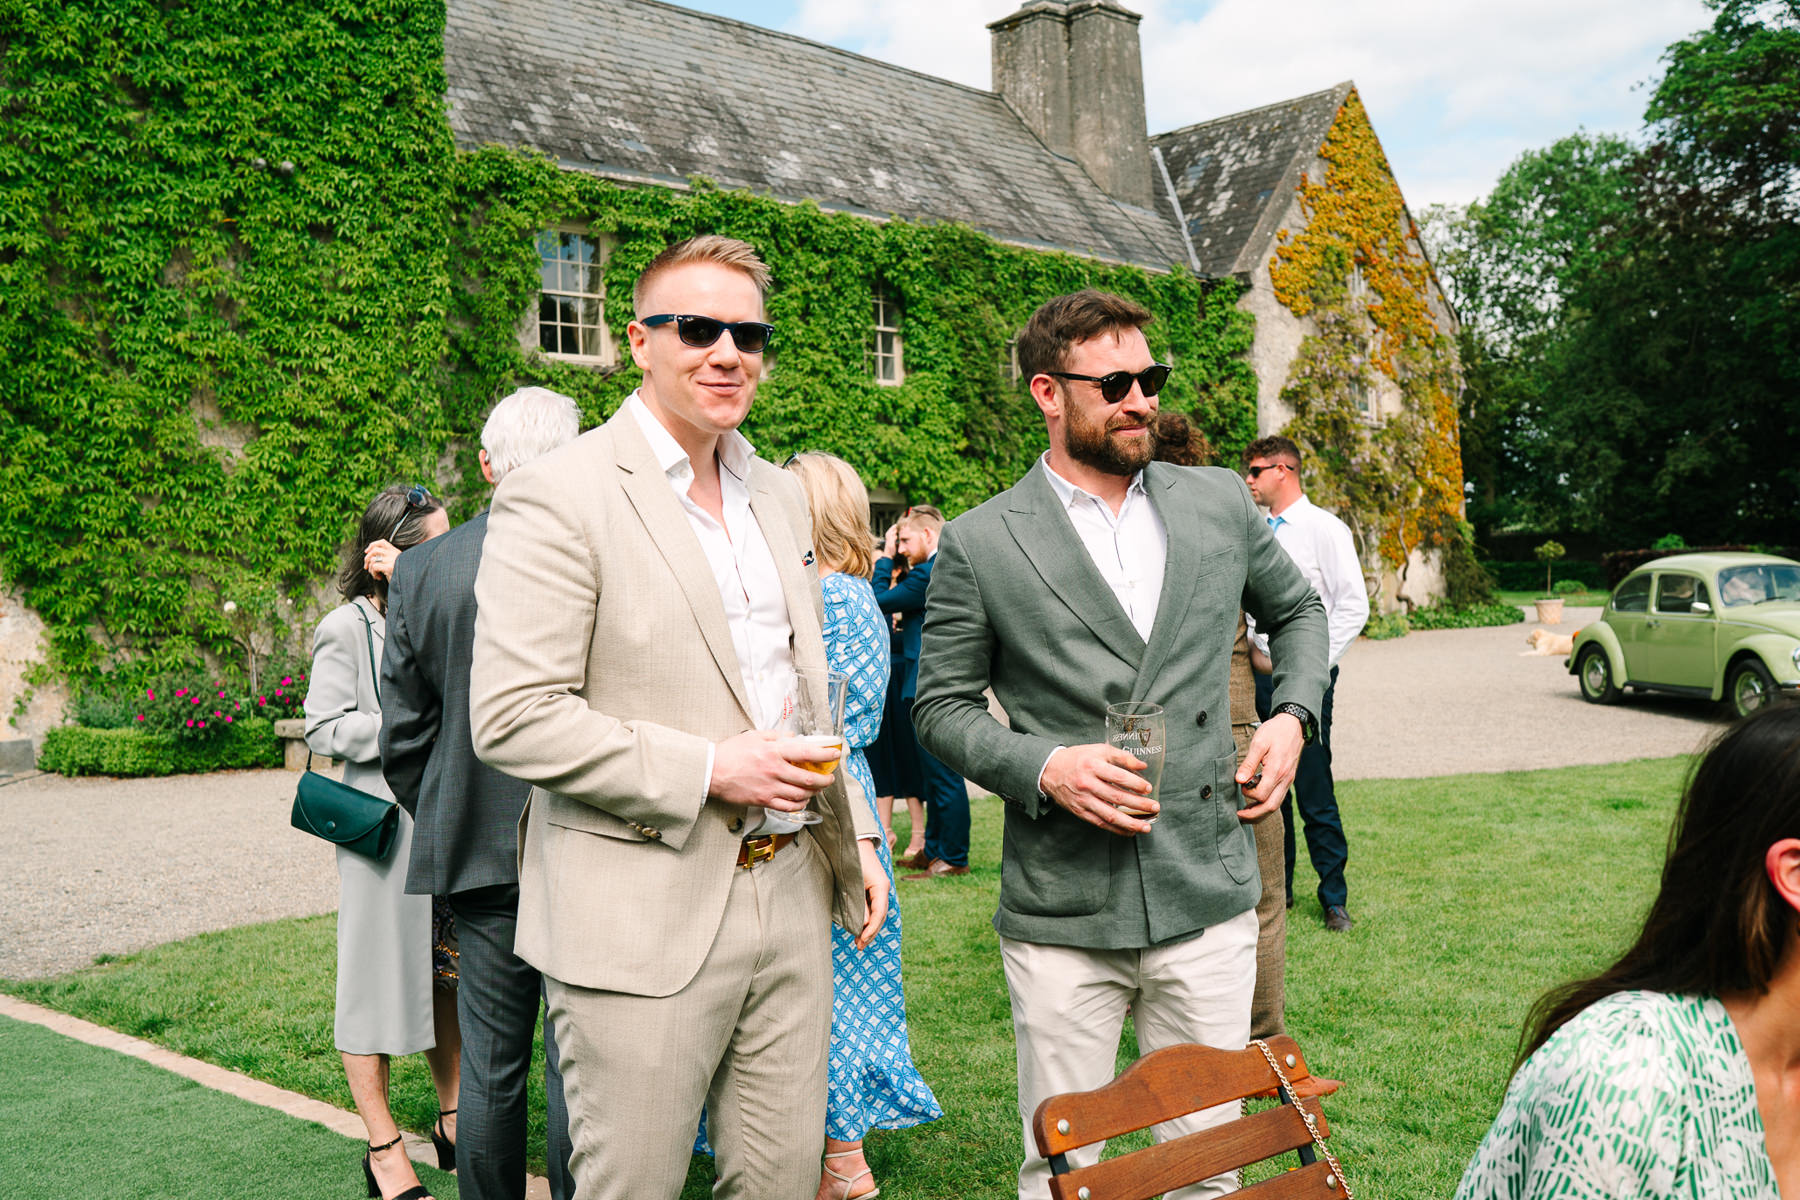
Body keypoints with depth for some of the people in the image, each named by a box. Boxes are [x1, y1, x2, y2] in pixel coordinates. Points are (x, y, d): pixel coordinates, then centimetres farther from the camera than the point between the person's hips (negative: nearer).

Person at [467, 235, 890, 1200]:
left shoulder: (778, 496, 13)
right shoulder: (559, 496, -11)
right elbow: (510, 718, -17)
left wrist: (856, 835, 17)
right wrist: (706, 770, -19)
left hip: (788, 895, 7)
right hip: (644, 920, -6)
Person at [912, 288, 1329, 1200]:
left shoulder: (1219, 503, 7)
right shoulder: (979, 544, -4)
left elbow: (1297, 611, 23)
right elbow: (941, 706, 2)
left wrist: (1293, 716, 6)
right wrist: (1043, 767, -14)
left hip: (1208, 897, 3)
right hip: (1061, 913, -2)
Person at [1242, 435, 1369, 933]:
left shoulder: (1325, 529, -4)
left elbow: (1354, 606, -8)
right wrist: (1248, 648, 8)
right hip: (1258, 673, 6)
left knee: (1314, 793, -4)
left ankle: (1334, 898, 9)